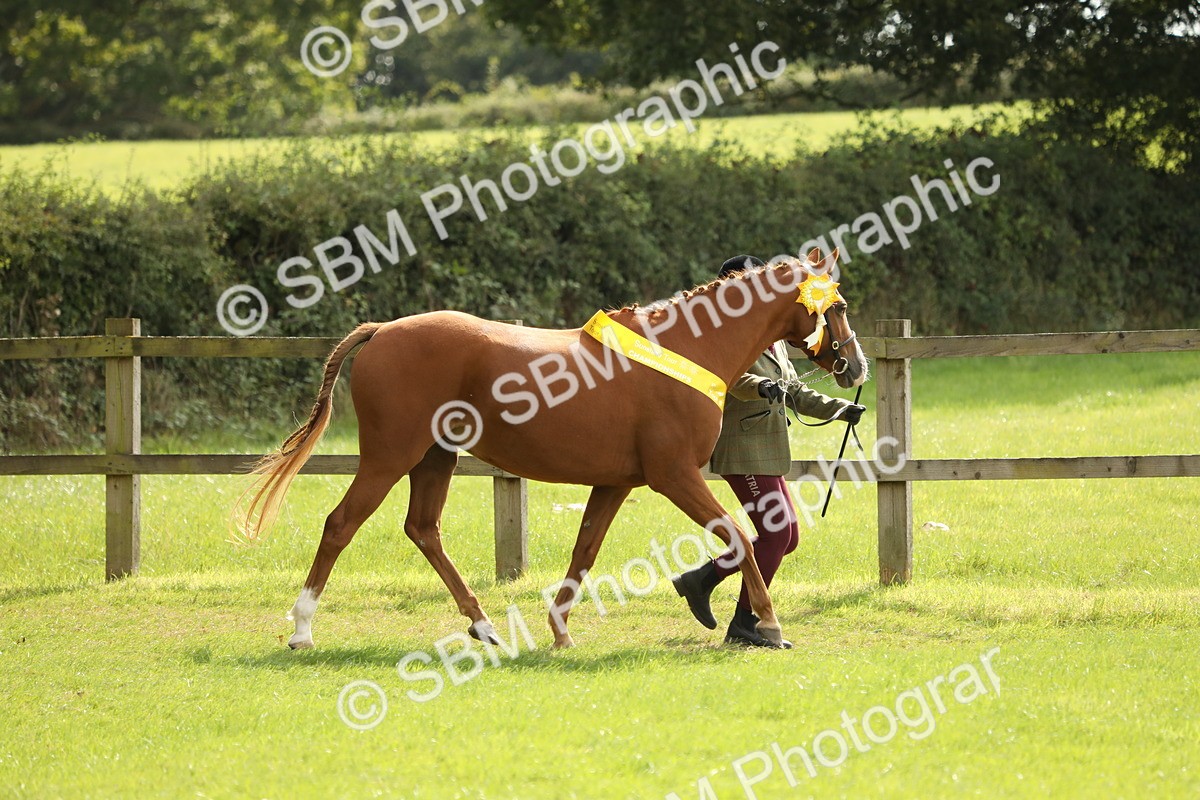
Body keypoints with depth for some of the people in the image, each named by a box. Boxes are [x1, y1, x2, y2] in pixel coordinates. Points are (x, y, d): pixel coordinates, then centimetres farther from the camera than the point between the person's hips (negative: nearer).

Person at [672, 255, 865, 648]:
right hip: (744, 449, -10)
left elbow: (796, 392, 26)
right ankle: (744, 625, -3)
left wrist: (840, 409, 17)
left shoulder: (773, 340, 19)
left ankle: (703, 578, 15)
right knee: (777, 533, -11)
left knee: (786, 536, 11)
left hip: (769, 452, 10)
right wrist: (763, 387, -47)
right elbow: (733, 378, -29)